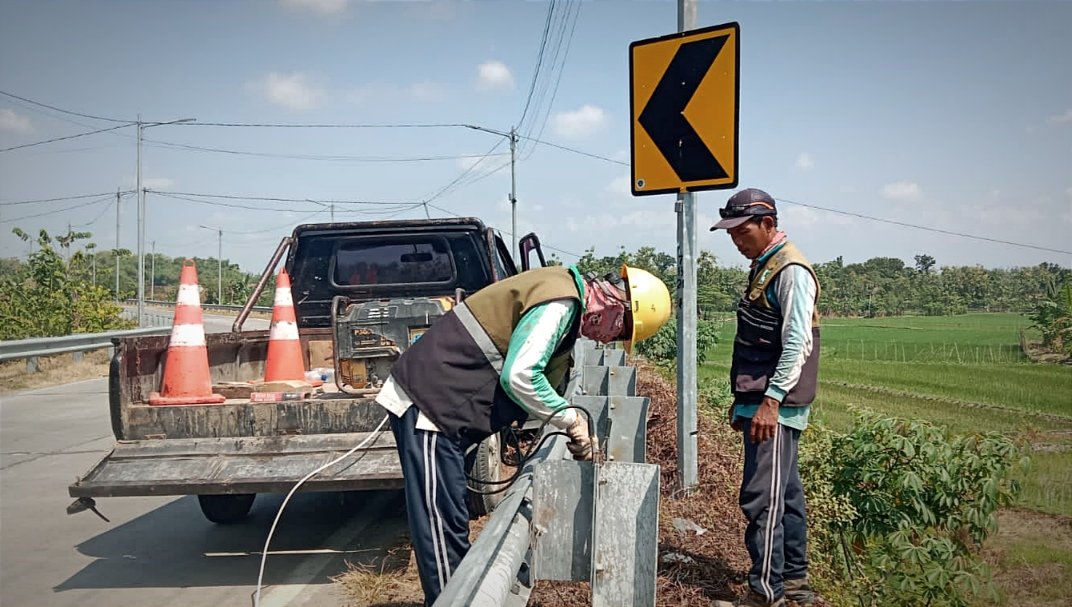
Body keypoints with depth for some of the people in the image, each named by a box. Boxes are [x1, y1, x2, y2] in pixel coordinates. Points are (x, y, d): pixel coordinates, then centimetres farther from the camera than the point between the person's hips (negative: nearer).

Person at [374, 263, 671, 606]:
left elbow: (544, 381, 23)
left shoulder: (563, 299, 17)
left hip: (435, 401, 10)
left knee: (449, 523, 15)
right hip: (428, 403, -10)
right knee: (441, 526, -5)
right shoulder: (560, 301, -17)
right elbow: (518, 377, -25)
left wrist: (578, 432, 11)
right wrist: (573, 420, -13)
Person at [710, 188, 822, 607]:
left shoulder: (792, 271, -14)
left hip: (775, 407, -10)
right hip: (761, 402, 10)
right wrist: (743, 399, 22)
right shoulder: (763, 266, 17)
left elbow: (797, 344, -21)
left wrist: (771, 401, -24)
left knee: (763, 498, -8)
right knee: (785, 493, 14)